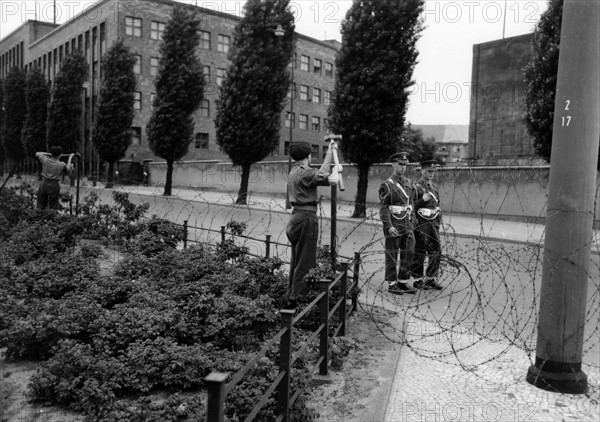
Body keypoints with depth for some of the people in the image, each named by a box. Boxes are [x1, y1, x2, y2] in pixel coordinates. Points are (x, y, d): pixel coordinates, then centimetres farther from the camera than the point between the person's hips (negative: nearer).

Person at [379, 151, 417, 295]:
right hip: (393, 226, -6)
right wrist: (389, 226, -22)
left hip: (407, 225, 6)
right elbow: (383, 208, -13)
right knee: (392, 256, 2)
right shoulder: (387, 185, -9)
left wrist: (411, 222, 13)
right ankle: (392, 284, 11)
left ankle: (403, 282, 18)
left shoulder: (408, 183, 12)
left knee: (408, 254, 7)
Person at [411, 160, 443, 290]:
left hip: (433, 223, 6)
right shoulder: (416, 187, -6)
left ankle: (430, 279, 16)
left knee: (436, 252, 5)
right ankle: (418, 280, 9)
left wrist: (438, 222, 12)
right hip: (421, 223, -6)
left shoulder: (435, 187, 15)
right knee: (420, 253, -1)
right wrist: (423, 199, -24)